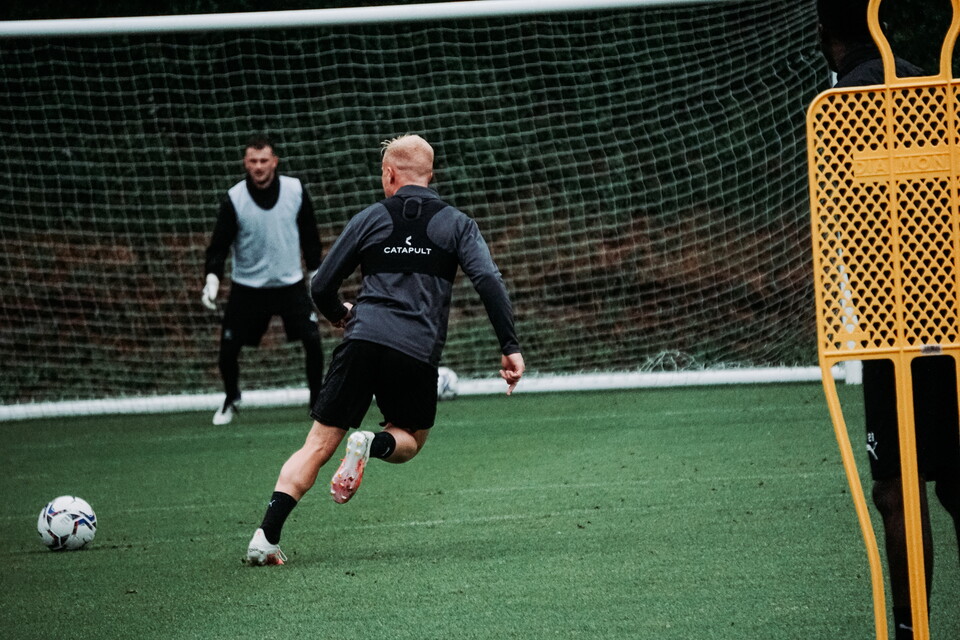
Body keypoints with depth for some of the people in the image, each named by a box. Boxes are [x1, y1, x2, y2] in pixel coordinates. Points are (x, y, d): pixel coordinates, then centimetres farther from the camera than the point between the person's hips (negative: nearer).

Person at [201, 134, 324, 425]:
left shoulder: (296, 190, -6)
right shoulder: (234, 199, -12)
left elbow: (309, 234, 7)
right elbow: (220, 243, -9)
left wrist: (316, 272, 8)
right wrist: (212, 278, -22)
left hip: (291, 284, 1)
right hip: (247, 288, -1)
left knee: (312, 339, -11)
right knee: (228, 348, -2)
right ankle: (231, 400, 26)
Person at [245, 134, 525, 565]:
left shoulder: (369, 219, 12)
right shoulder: (455, 223, 11)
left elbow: (322, 288, 13)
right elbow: (489, 281, -4)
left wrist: (341, 315, 35)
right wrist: (510, 347, -4)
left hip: (363, 341, 0)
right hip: (417, 354, 0)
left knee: (319, 445, 5)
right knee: (411, 439, 24)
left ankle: (266, 535, -10)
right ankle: (373, 445, -12)